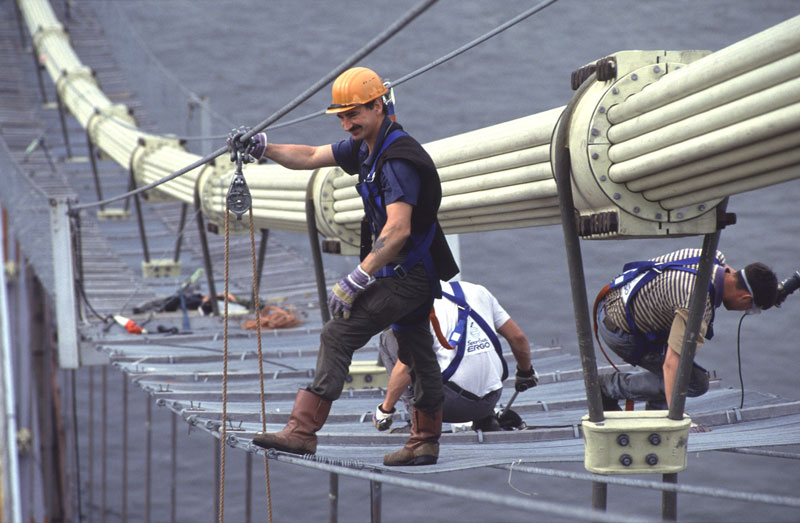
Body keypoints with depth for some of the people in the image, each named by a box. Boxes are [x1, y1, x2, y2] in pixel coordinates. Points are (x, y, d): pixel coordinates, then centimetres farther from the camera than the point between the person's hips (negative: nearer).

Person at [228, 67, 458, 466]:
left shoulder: (398, 160, -24)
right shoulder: (366, 145, 7)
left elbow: (398, 231, -32)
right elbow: (310, 157, 13)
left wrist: (355, 281, -33)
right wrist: (260, 147, -3)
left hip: (408, 274, -11)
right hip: (412, 272, 11)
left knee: (338, 334, -15)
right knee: (416, 350, 18)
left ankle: (303, 430, -18)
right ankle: (425, 443, 30)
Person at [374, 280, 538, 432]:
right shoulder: (478, 291, 12)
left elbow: (406, 367, -14)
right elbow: (517, 337, 15)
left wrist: (385, 409, -3)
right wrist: (526, 372, 32)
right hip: (490, 401, 6)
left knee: (389, 338, 6)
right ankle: (487, 418, 18)